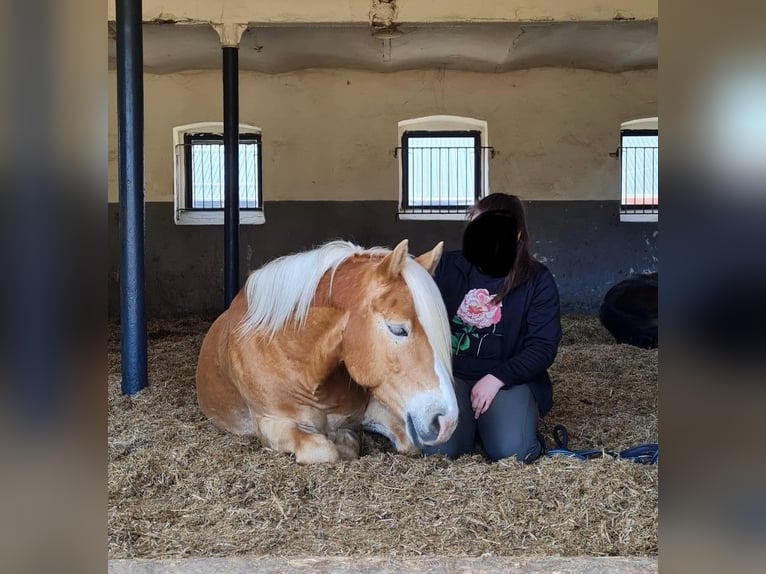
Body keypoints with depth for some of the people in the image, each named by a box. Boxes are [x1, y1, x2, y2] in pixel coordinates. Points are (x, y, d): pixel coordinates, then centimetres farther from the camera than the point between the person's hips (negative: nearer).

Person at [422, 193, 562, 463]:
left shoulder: (538, 280, -4)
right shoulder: (449, 266, 2)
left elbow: (543, 347, -7)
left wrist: (497, 378, -18)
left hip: (510, 377, -1)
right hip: (452, 373, 1)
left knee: (511, 451, -27)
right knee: (437, 449, -23)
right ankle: (472, 424, 10)